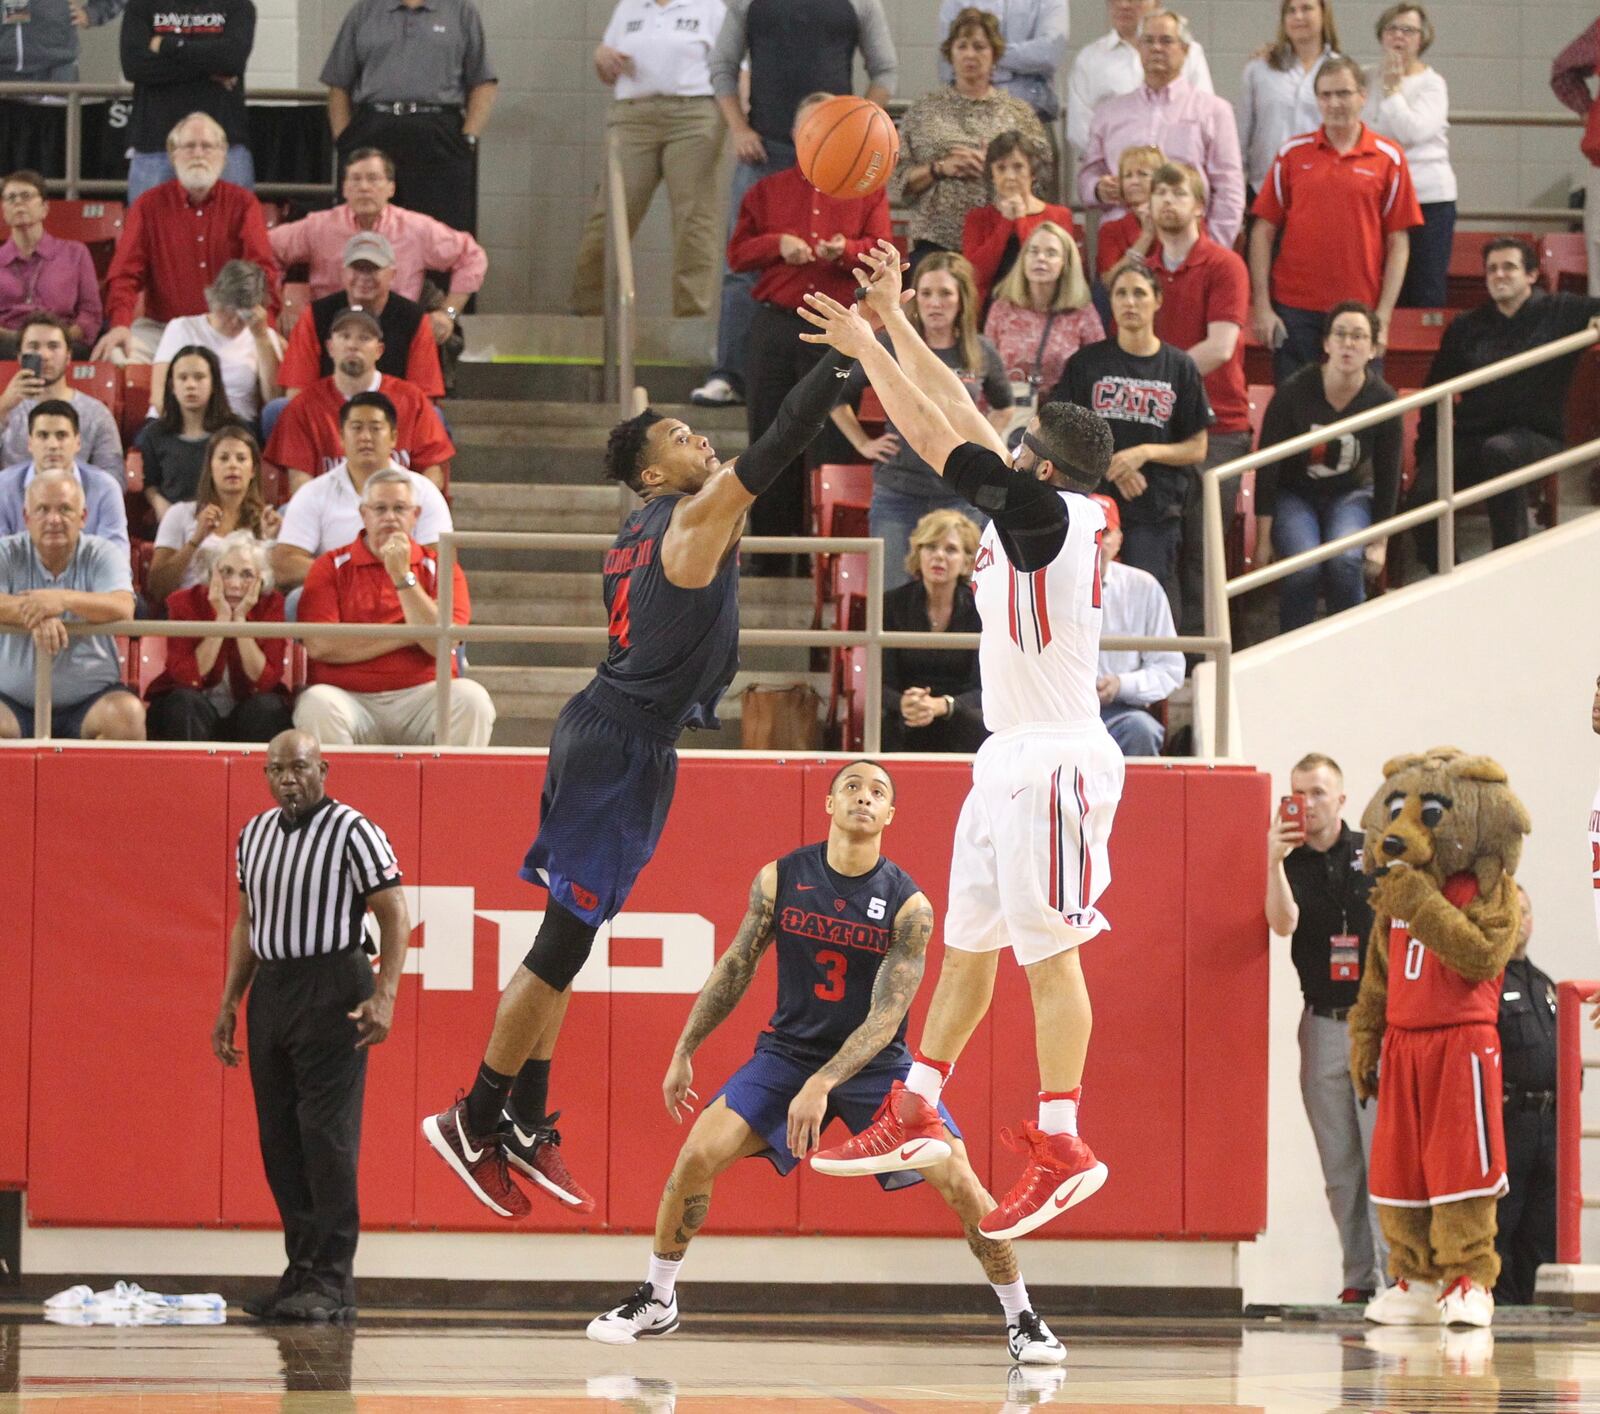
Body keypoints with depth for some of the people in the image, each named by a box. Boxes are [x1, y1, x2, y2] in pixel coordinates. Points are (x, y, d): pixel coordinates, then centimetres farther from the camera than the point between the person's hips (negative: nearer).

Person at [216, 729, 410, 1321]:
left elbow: (394, 916, -10)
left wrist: (384, 995, -20)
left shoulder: (353, 832, -7)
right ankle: (301, 1273, 13)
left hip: (332, 994, -7)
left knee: (327, 1137, -9)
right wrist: (229, 1001, 16)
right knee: (279, 1140, 7)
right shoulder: (254, 835, 14)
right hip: (269, 988, 7)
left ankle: (333, 1283, -7)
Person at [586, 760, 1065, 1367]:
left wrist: (822, 1086, -31)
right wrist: (684, 1052, 5)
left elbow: (886, 1017, -20)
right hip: (789, 1050, 2)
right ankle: (656, 1302, 5)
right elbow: (735, 968, 4)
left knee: (962, 1184, -16)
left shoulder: (908, 904, -16)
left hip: (875, 1062, -2)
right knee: (697, 1155, -15)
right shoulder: (780, 878, -8)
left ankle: (1022, 1320, 2)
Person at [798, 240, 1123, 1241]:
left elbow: (938, 439, -14)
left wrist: (866, 348, -6)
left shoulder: (1051, 511, -14)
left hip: (1056, 760, -10)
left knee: (1048, 951, -9)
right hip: (1013, 755, 10)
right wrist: (892, 320, 18)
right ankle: (913, 1116, 22)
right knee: (967, 941, 14)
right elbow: (958, 414, 17)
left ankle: (1063, 1148, -8)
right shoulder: (1042, 513, 11)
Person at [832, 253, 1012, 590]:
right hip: (898, 495, -1)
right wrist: (863, 444, 6)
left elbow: (1003, 408, 24)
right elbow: (836, 396, 10)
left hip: (959, 495, 1)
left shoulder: (981, 354, 4)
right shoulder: (890, 347, -2)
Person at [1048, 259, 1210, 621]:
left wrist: (1145, 452, -10)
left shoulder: (1179, 367, 6)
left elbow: (1197, 449, 7)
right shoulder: (1087, 363, 6)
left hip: (1156, 509, 0)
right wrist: (1110, 465, -10)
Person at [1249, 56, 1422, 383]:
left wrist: (1383, 315, -5)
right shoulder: (1293, 154, 7)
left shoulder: (1389, 158, 3)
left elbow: (1398, 243, 3)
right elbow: (1263, 231, 7)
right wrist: (1261, 305, -1)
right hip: (1294, 310, 1)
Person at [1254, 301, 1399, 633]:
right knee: (1302, 565, -29)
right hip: (1294, 494, -1)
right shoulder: (1294, 393, -18)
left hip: (1351, 493, 1)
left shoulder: (1382, 400, -12)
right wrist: (1263, 539, -12)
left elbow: (1387, 475, -1)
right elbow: (1267, 469, -11)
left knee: (1345, 561, -28)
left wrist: (1380, 542, -1)